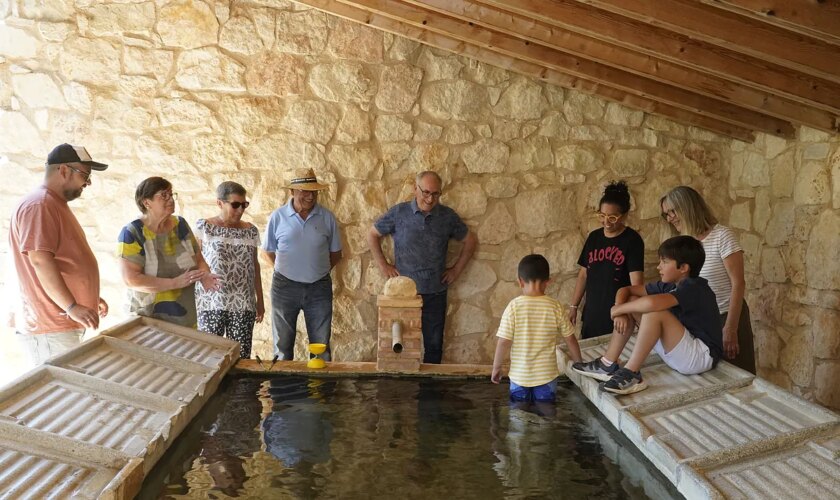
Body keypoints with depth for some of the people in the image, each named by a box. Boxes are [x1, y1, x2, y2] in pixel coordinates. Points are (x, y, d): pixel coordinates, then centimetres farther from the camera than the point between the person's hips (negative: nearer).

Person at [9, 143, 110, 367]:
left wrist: (90, 298, 23)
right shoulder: (38, 206, -14)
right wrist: (72, 306, -23)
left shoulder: (57, 205, 18)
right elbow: (41, 261, -22)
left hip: (65, 324, 10)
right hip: (50, 329, -10)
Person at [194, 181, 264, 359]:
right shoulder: (204, 227, 0)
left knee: (241, 356, 0)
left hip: (243, 304, 3)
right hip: (211, 302, -2)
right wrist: (190, 299, -3)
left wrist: (260, 299, 15)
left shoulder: (250, 230, 9)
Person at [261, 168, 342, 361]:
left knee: (322, 346, 7)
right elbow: (267, 252, 5)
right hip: (285, 287, -1)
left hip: (319, 287, 1)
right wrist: (286, 271, 1)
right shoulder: (278, 217, -4)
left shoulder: (327, 218, -1)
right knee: (283, 346, 9)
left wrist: (319, 271, 2)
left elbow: (335, 253, 9)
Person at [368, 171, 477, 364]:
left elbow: (469, 240, 13)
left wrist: (457, 269, 7)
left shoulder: (447, 216, 1)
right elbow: (373, 235, 8)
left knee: (434, 347, 8)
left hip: (435, 294, 1)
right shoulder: (399, 213, -3)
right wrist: (383, 265, 2)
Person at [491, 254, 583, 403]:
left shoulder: (513, 307, -13)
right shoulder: (556, 307, -8)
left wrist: (496, 368, 0)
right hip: (547, 375, 1)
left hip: (519, 375, -1)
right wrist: (579, 363, 16)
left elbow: (503, 342, -13)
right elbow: (570, 340, 0)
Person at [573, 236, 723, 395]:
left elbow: (651, 303, -40)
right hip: (680, 350, 9)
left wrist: (619, 309, -22)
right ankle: (608, 364, 0)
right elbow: (625, 290, 8)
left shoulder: (693, 288, -22)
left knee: (654, 312, -30)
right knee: (632, 302, 3)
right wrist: (620, 310, -14)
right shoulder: (668, 285, 4)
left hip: (702, 356, -9)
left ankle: (631, 374, -22)